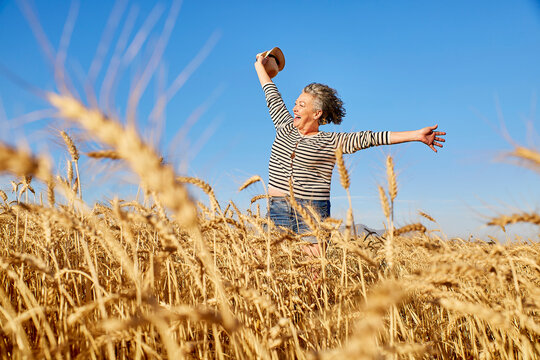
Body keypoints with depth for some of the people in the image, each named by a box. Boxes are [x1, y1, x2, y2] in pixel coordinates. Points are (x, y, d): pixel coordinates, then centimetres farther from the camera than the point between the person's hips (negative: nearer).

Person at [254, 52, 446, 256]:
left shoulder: (331, 142, 1)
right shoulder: (285, 128, 12)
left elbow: (369, 138, -5)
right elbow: (272, 96, 25)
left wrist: (416, 135, -9)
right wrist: (260, 65, 39)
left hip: (313, 214, -3)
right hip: (277, 210, 3)